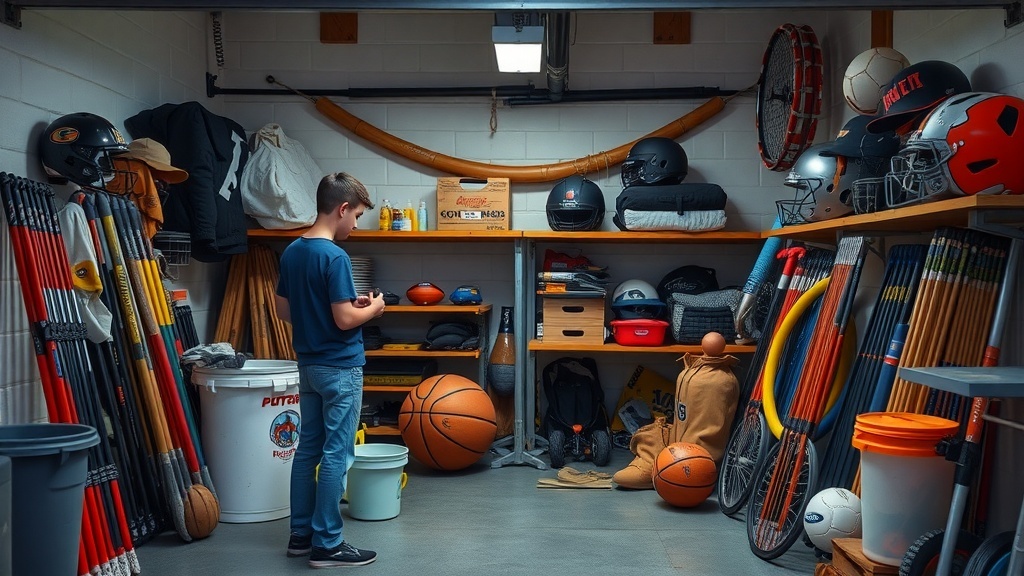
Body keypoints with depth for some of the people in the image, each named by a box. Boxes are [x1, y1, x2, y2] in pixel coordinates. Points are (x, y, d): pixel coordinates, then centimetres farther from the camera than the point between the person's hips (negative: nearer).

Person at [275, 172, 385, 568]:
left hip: (308, 364, 9)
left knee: (308, 449, 14)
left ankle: (301, 533, 22)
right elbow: (345, 320, -22)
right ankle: (327, 544, 5)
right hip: (340, 368, -8)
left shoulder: (292, 252, 6)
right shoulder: (335, 257, -20)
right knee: (336, 455, -1)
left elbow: (283, 310, 12)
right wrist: (373, 308, -3)